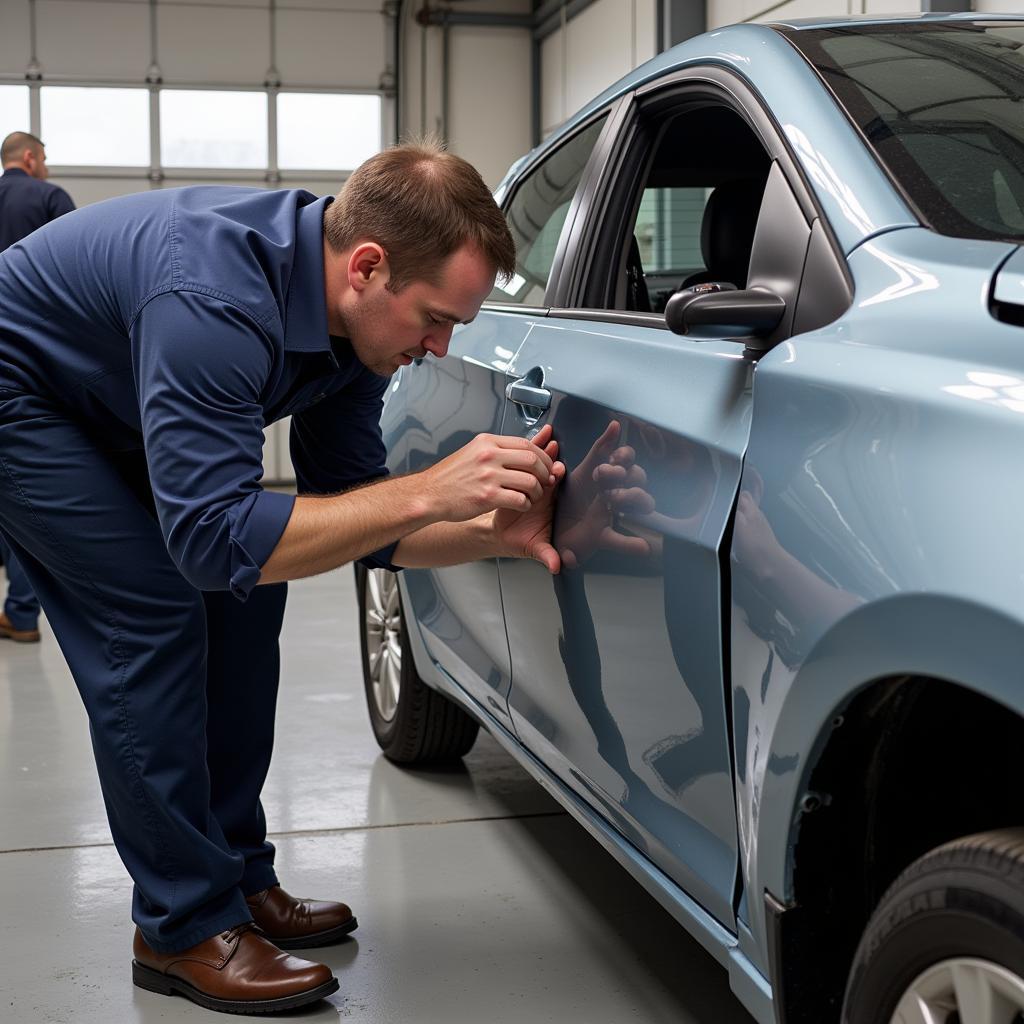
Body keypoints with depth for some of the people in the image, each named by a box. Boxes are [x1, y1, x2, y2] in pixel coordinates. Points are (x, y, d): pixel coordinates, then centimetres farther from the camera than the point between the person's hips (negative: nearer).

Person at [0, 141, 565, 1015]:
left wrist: (500, 532, -23)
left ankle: (241, 879, 13)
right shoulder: (214, 300, -40)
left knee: (245, 595, 1)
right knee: (154, 613, -17)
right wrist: (429, 492, -43)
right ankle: (186, 929, -4)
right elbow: (215, 539, -41)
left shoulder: (353, 319, -13)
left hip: (116, 413, 8)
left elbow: (355, 516, -6)